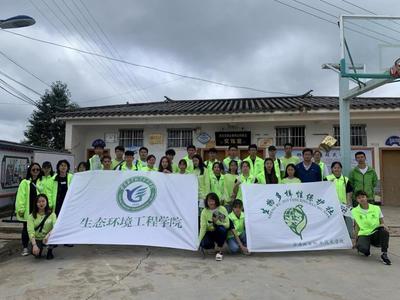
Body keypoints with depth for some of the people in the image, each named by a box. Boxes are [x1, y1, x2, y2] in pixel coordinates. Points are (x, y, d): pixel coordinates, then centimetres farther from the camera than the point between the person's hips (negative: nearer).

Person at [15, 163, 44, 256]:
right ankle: (25, 247, 19)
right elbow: (21, 197, -5)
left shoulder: (42, 182, 6)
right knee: (26, 228, 8)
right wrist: (20, 209, -10)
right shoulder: (24, 182, -2)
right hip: (28, 209, -2)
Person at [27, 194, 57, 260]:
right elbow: (30, 231, -15)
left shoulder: (51, 214, -3)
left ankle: (50, 251, -1)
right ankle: (39, 250, 12)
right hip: (37, 239, 0)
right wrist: (34, 245, -28)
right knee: (36, 253, -28)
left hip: (48, 239, 0)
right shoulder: (32, 216, -4)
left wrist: (48, 235, -38)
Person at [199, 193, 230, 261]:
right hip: (209, 233, 0)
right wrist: (199, 241, -25)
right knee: (205, 244, -31)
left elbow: (227, 225, -14)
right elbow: (203, 227, -15)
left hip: (220, 233, 0)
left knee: (221, 228, -35)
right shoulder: (204, 211, -11)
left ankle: (219, 251, -15)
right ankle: (213, 245, 10)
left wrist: (217, 222, -30)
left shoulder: (222, 209, -12)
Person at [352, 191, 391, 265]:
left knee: (384, 229, -34)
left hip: (375, 234, 1)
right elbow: (357, 226, 7)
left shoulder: (376, 208, 3)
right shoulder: (355, 211, 2)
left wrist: (383, 225, -18)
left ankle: (384, 254, -21)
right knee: (362, 248, -33)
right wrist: (356, 239, 3)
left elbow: (382, 223, 6)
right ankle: (367, 250, 7)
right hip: (363, 235, -1)